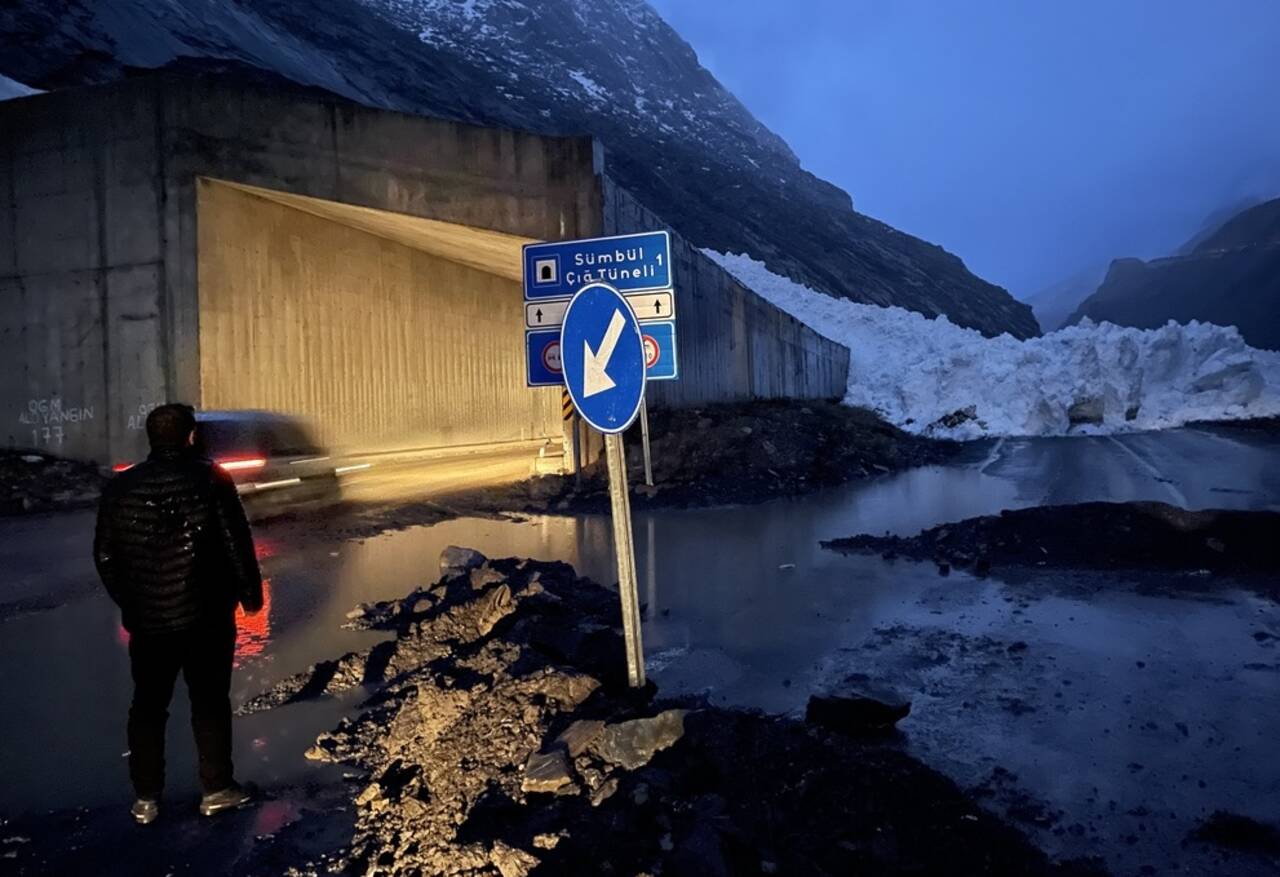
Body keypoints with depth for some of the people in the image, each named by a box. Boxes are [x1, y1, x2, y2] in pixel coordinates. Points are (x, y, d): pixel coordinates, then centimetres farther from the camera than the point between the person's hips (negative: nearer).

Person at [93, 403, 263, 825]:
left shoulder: (120, 486, 1)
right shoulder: (211, 479, -9)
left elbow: (104, 554, 6)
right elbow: (238, 544, -10)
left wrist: (127, 601, 19)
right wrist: (250, 592, 3)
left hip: (147, 617, 3)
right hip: (207, 614, -2)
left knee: (148, 705, 15)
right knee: (210, 700, 9)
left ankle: (146, 799, 20)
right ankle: (217, 790, 15)